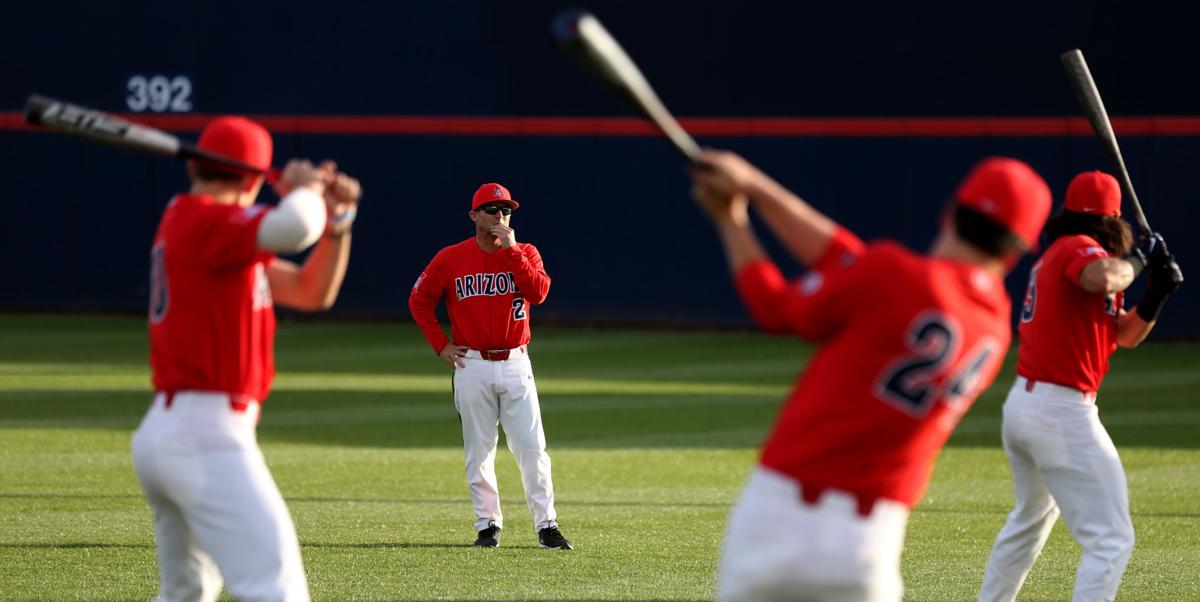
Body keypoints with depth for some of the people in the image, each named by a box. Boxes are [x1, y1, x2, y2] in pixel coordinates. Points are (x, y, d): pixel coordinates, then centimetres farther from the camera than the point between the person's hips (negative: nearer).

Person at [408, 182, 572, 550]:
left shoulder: (526, 254, 5)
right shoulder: (451, 258, 2)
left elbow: (538, 293, -13)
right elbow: (419, 300, 9)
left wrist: (511, 249, -15)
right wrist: (440, 345, 2)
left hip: (515, 364, 0)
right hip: (472, 365, 0)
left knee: (531, 447, -6)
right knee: (478, 451, 3)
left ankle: (546, 525, -4)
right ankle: (488, 525, 12)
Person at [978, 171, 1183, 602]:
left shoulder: (1057, 255, 18)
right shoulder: (1079, 248, -11)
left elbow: (1124, 334, 20)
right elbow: (1103, 279, -37)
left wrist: (1155, 295, 2)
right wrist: (1137, 258, -16)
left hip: (1023, 403, 11)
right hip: (1062, 412, -11)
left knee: (1030, 521, 32)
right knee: (1111, 541, -13)